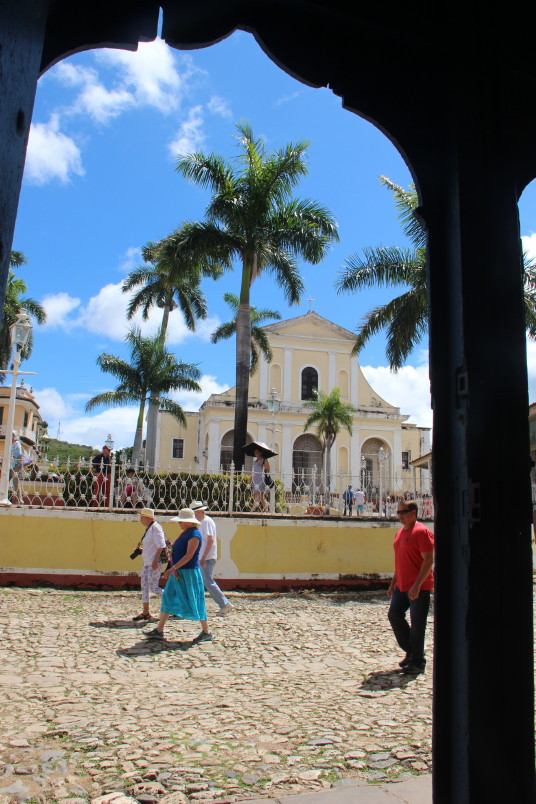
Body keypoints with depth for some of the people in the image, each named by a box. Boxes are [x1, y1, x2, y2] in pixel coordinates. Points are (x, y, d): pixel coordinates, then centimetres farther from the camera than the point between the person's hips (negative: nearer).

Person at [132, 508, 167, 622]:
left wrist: (155, 560, -23)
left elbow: (161, 546, -20)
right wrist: (142, 549, 11)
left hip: (154, 563, -10)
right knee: (144, 587, 9)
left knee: (153, 587, -7)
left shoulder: (155, 527, -14)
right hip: (147, 562, 10)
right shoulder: (148, 528, 16)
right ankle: (145, 613, 15)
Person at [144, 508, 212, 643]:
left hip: (189, 573, -10)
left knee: (194, 602, -3)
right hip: (178, 572, 10)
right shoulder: (185, 533, 15)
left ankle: (206, 632, 10)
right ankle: (159, 631, 15)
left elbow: (189, 555, -23)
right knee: (168, 598, 9)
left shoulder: (194, 534, -15)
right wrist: (174, 569, 3)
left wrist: (172, 569, -26)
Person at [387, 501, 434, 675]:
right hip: (401, 586, 9)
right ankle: (411, 652, 26)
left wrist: (417, 585, -24)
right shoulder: (400, 532, 13)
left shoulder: (421, 532, -15)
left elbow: (428, 560, -19)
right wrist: (393, 583, 19)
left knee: (417, 624, 0)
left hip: (419, 587, -9)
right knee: (394, 615, 9)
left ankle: (418, 662, 13)